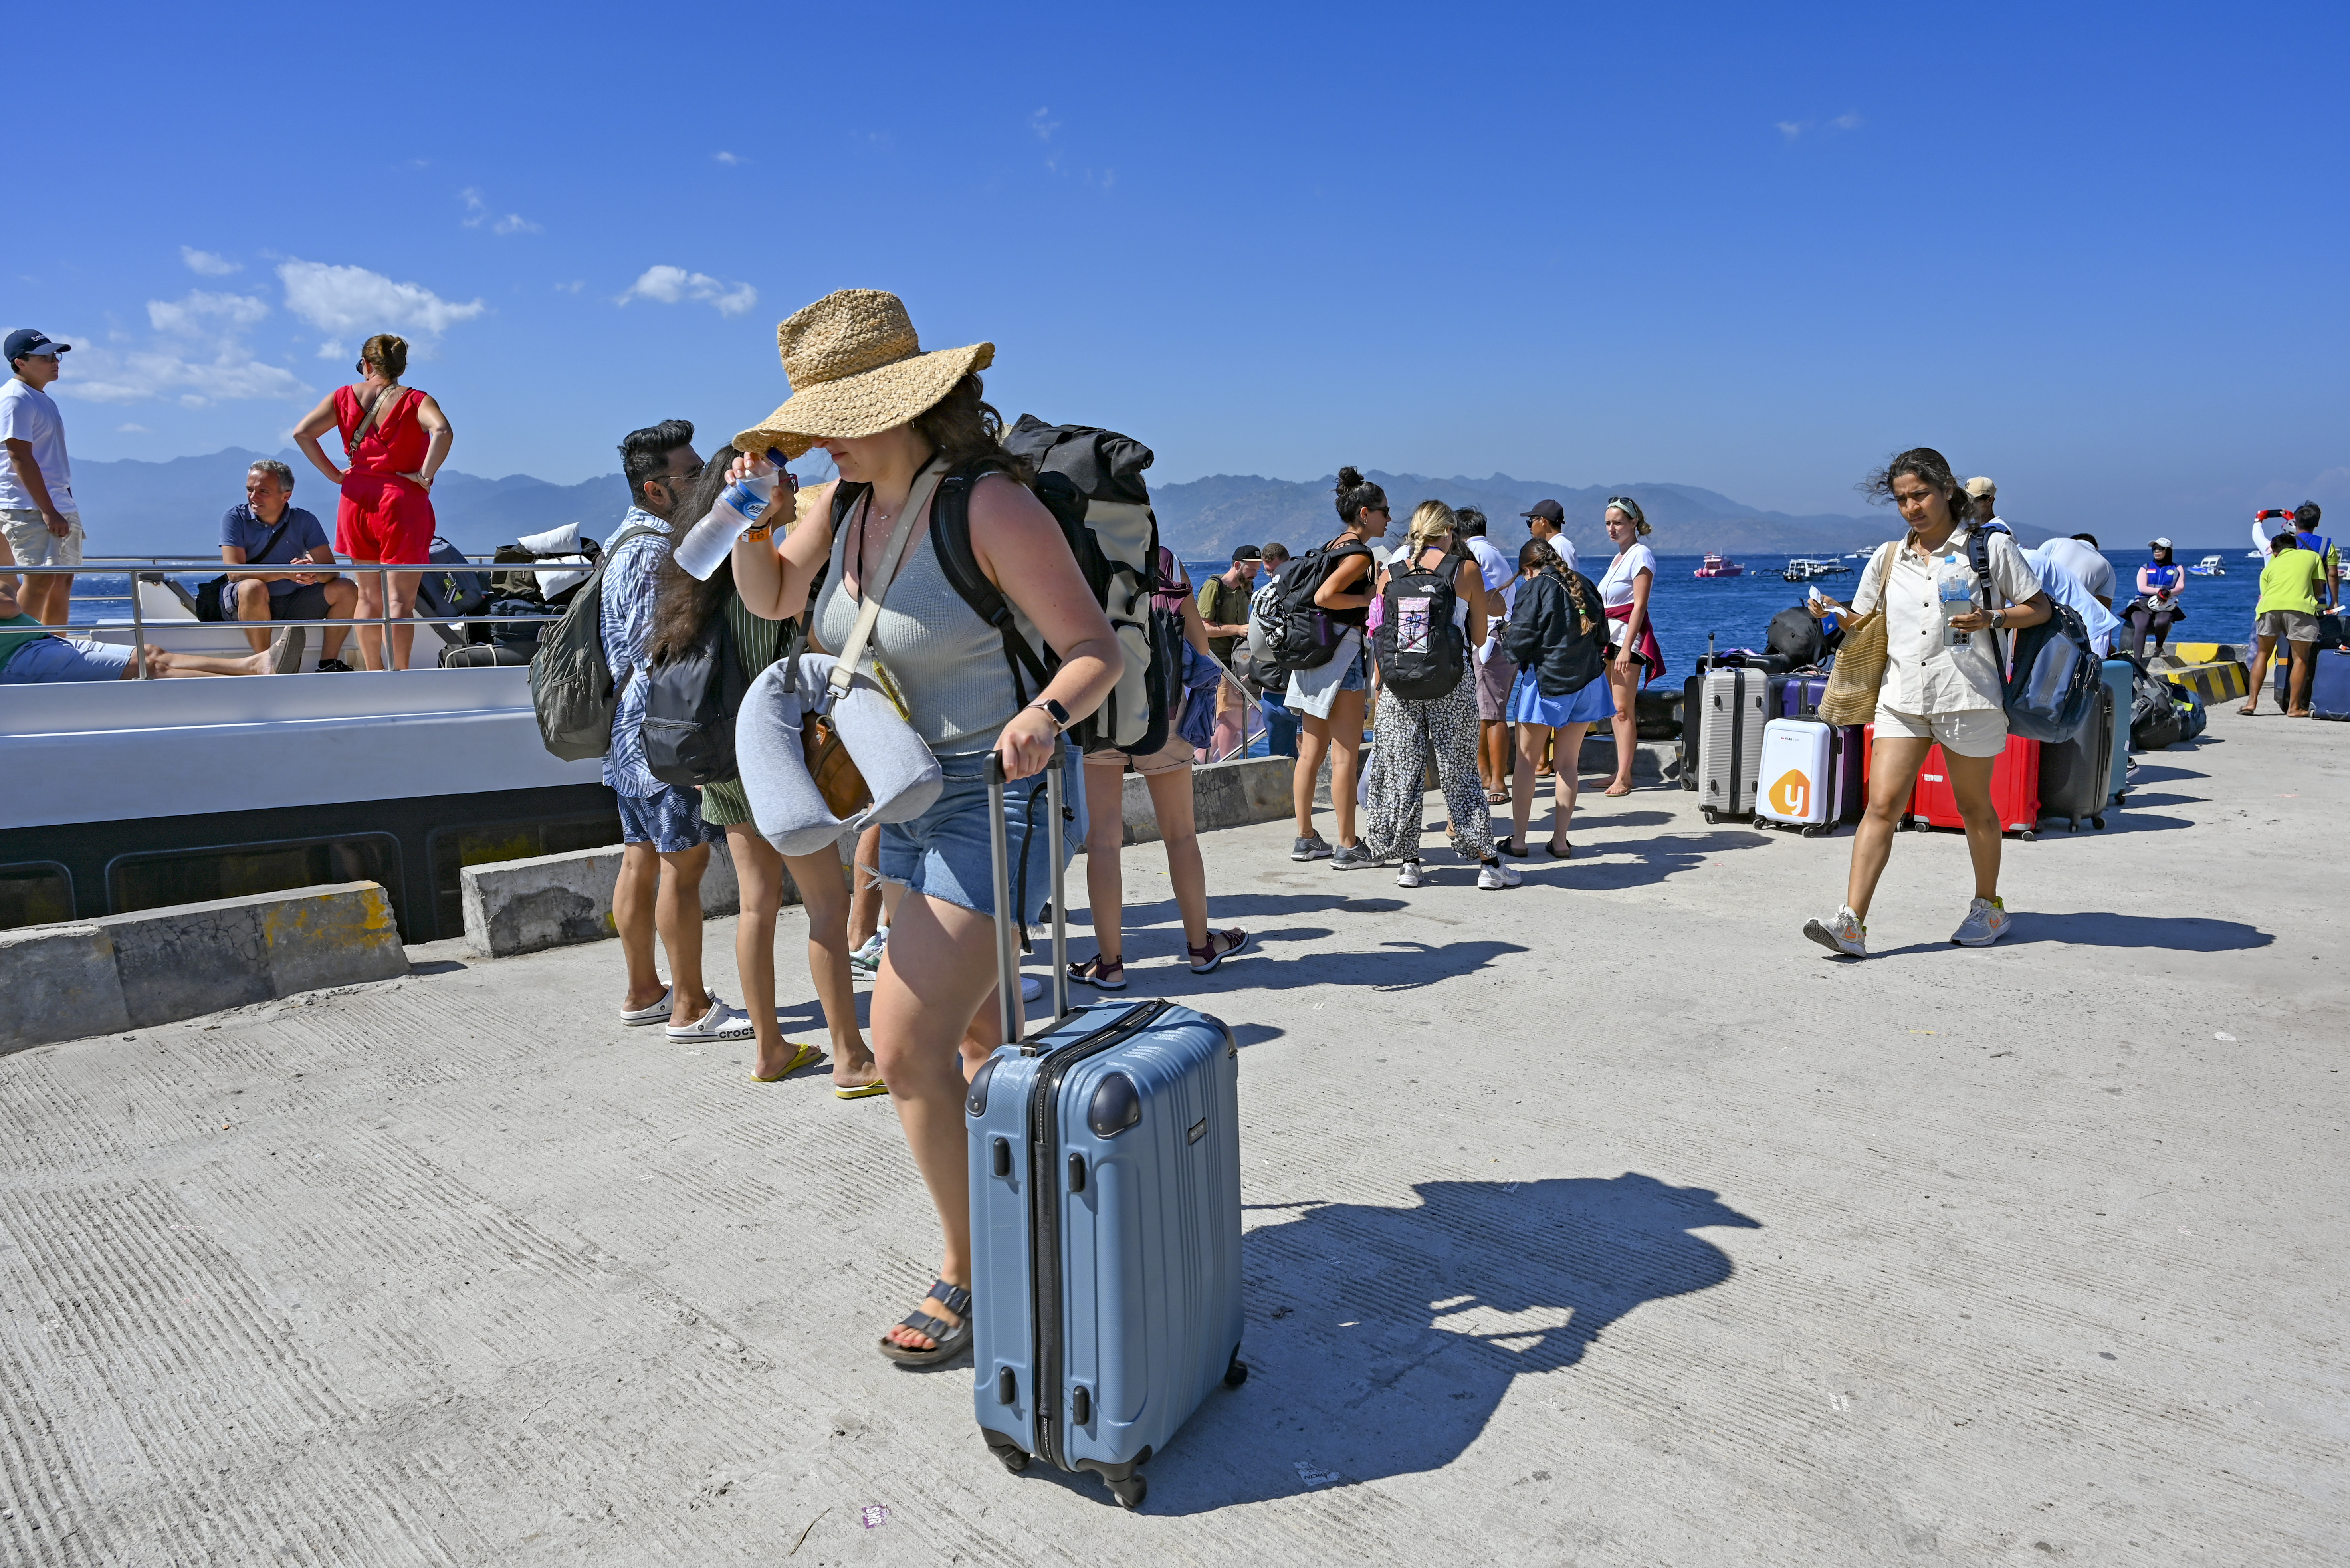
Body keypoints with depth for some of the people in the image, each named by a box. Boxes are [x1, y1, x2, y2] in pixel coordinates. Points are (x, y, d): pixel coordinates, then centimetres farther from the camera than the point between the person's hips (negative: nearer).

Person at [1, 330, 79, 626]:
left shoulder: (43, 398, 17)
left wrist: (65, 508, 20)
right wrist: (48, 511, -24)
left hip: (60, 507, 9)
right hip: (30, 508, -9)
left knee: (63, 580, 9)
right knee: (41, 579, -16)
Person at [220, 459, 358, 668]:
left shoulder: (304, 521, -1)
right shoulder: (235, 518, -7)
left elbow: (332, 571, -9)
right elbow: (235, 572, -19)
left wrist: (314, 574, -35)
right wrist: (287, 573, -32)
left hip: (294, 602, 3)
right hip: (249, 604, -3)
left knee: (347, 589, -16)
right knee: (253, 587, -36)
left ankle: (328, 665, -17)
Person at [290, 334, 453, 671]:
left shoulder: (344, 397, 8)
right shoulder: (416, 401, -3)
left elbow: (302, 433, 0)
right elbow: (443, 431, -24)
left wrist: (335, 475, 5)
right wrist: (426, 475, -16)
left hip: (357, 501, 4)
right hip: (402, 502, -4)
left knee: (368, 597, 13)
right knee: (400, 599, -4)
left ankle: (373, 675, 17)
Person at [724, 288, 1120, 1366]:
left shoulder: (991, 504, -20)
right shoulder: (852, 499, 3)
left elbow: (1098, 650, -21)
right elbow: (770, 598, 17)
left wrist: (1045, 713, -41)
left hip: (997, 795, -9)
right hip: (906, 800, 9)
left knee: (907, 1042, -13)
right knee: (978, 1031, 22)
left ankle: (970, 1278, 6)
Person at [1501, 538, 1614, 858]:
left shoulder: (1535, 588, -9)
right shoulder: (1585, 585, 8)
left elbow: (1520, 640, -14)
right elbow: (1603, 636, 13)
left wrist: (1507, 633, 7)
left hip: (1545, 680, -5)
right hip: (1586, 682, 5)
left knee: (1527, 763, 5)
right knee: (1568, 764, 9)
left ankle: (1517, 839, 7)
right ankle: (1561, 840, 10)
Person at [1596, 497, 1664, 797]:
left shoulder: (1640, 555, -9)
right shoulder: (1619, 557, 18)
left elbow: (1639, 606, -15)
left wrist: (1627, 647, -22)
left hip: (1629, 635, -9)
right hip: (1610, 636, 9)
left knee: (1623, 708, -11)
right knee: (1616, 709, 9)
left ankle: (1624, 778, -11)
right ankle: (1622, 772, 13)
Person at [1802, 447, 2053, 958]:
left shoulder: (1990, 547, 1)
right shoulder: (1888, 558, 11)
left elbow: (2039, 608, 5)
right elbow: (1866, 624, 18)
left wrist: (1990, 619, -13)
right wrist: (1836, 614, -4)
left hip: (1968, 694, -2)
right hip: (1902, 695, 3)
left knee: (1973, 805, 12)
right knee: (1881, 803, -10)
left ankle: (1988, 907, 34)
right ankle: (1851, 924, -16)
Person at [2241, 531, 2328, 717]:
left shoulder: (2270, 566, 28)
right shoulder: (2312, 556, 24)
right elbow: (2319, 590, 20)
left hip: (2269, 606, 2)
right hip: (2299, 607, -2)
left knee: (2262, 655, 16)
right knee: (2301, 658, 8)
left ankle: (2251, 702, 10)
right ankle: (2294, 708, 7)